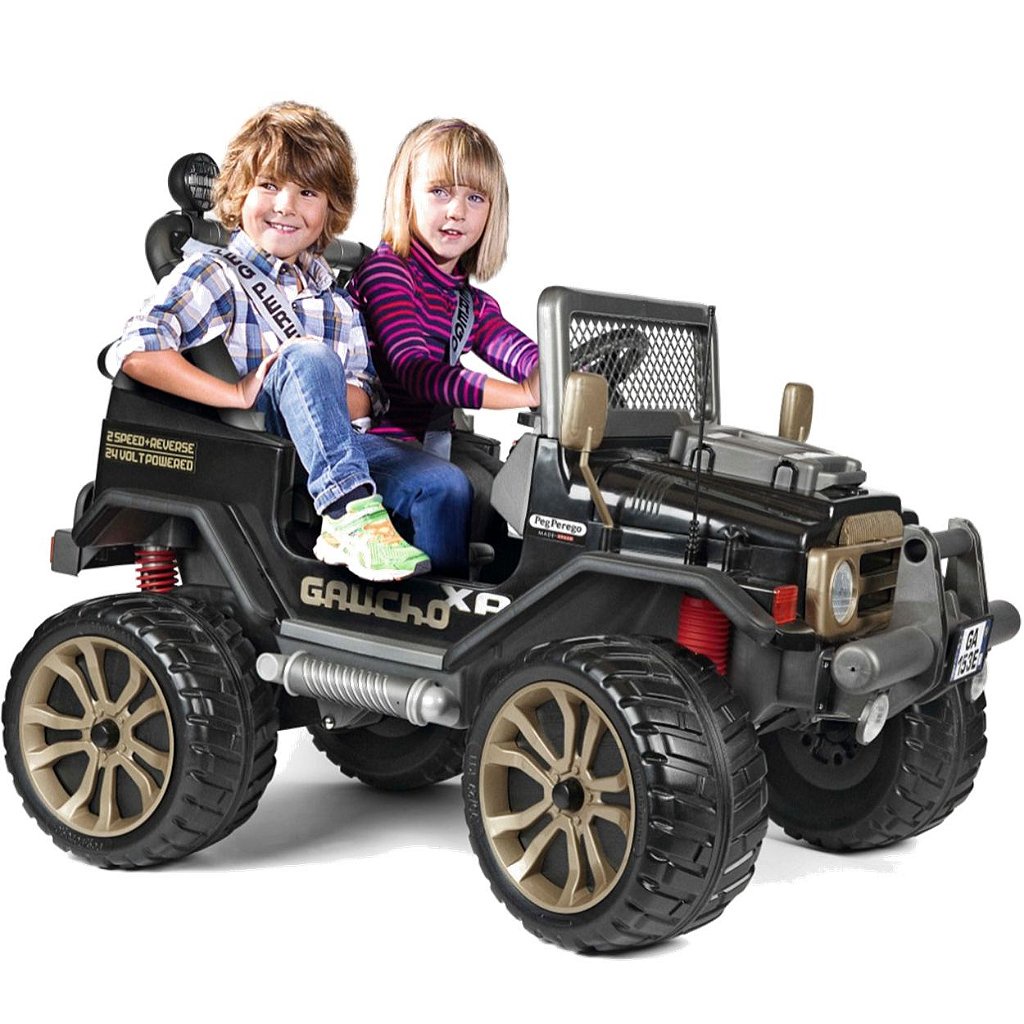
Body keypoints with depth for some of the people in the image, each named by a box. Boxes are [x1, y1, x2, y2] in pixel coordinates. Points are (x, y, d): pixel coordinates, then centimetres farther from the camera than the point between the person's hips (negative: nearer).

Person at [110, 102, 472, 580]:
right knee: (308, 355, -32)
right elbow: (136, 353, -15)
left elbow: (363, 395, 12)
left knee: (445, 485, -18)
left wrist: (321, 394, -12)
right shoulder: (214, 275, 0)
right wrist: (239, 393, -21)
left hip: (338, 450, 5)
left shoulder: (335, 299, 18)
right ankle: (351, 517, -40)